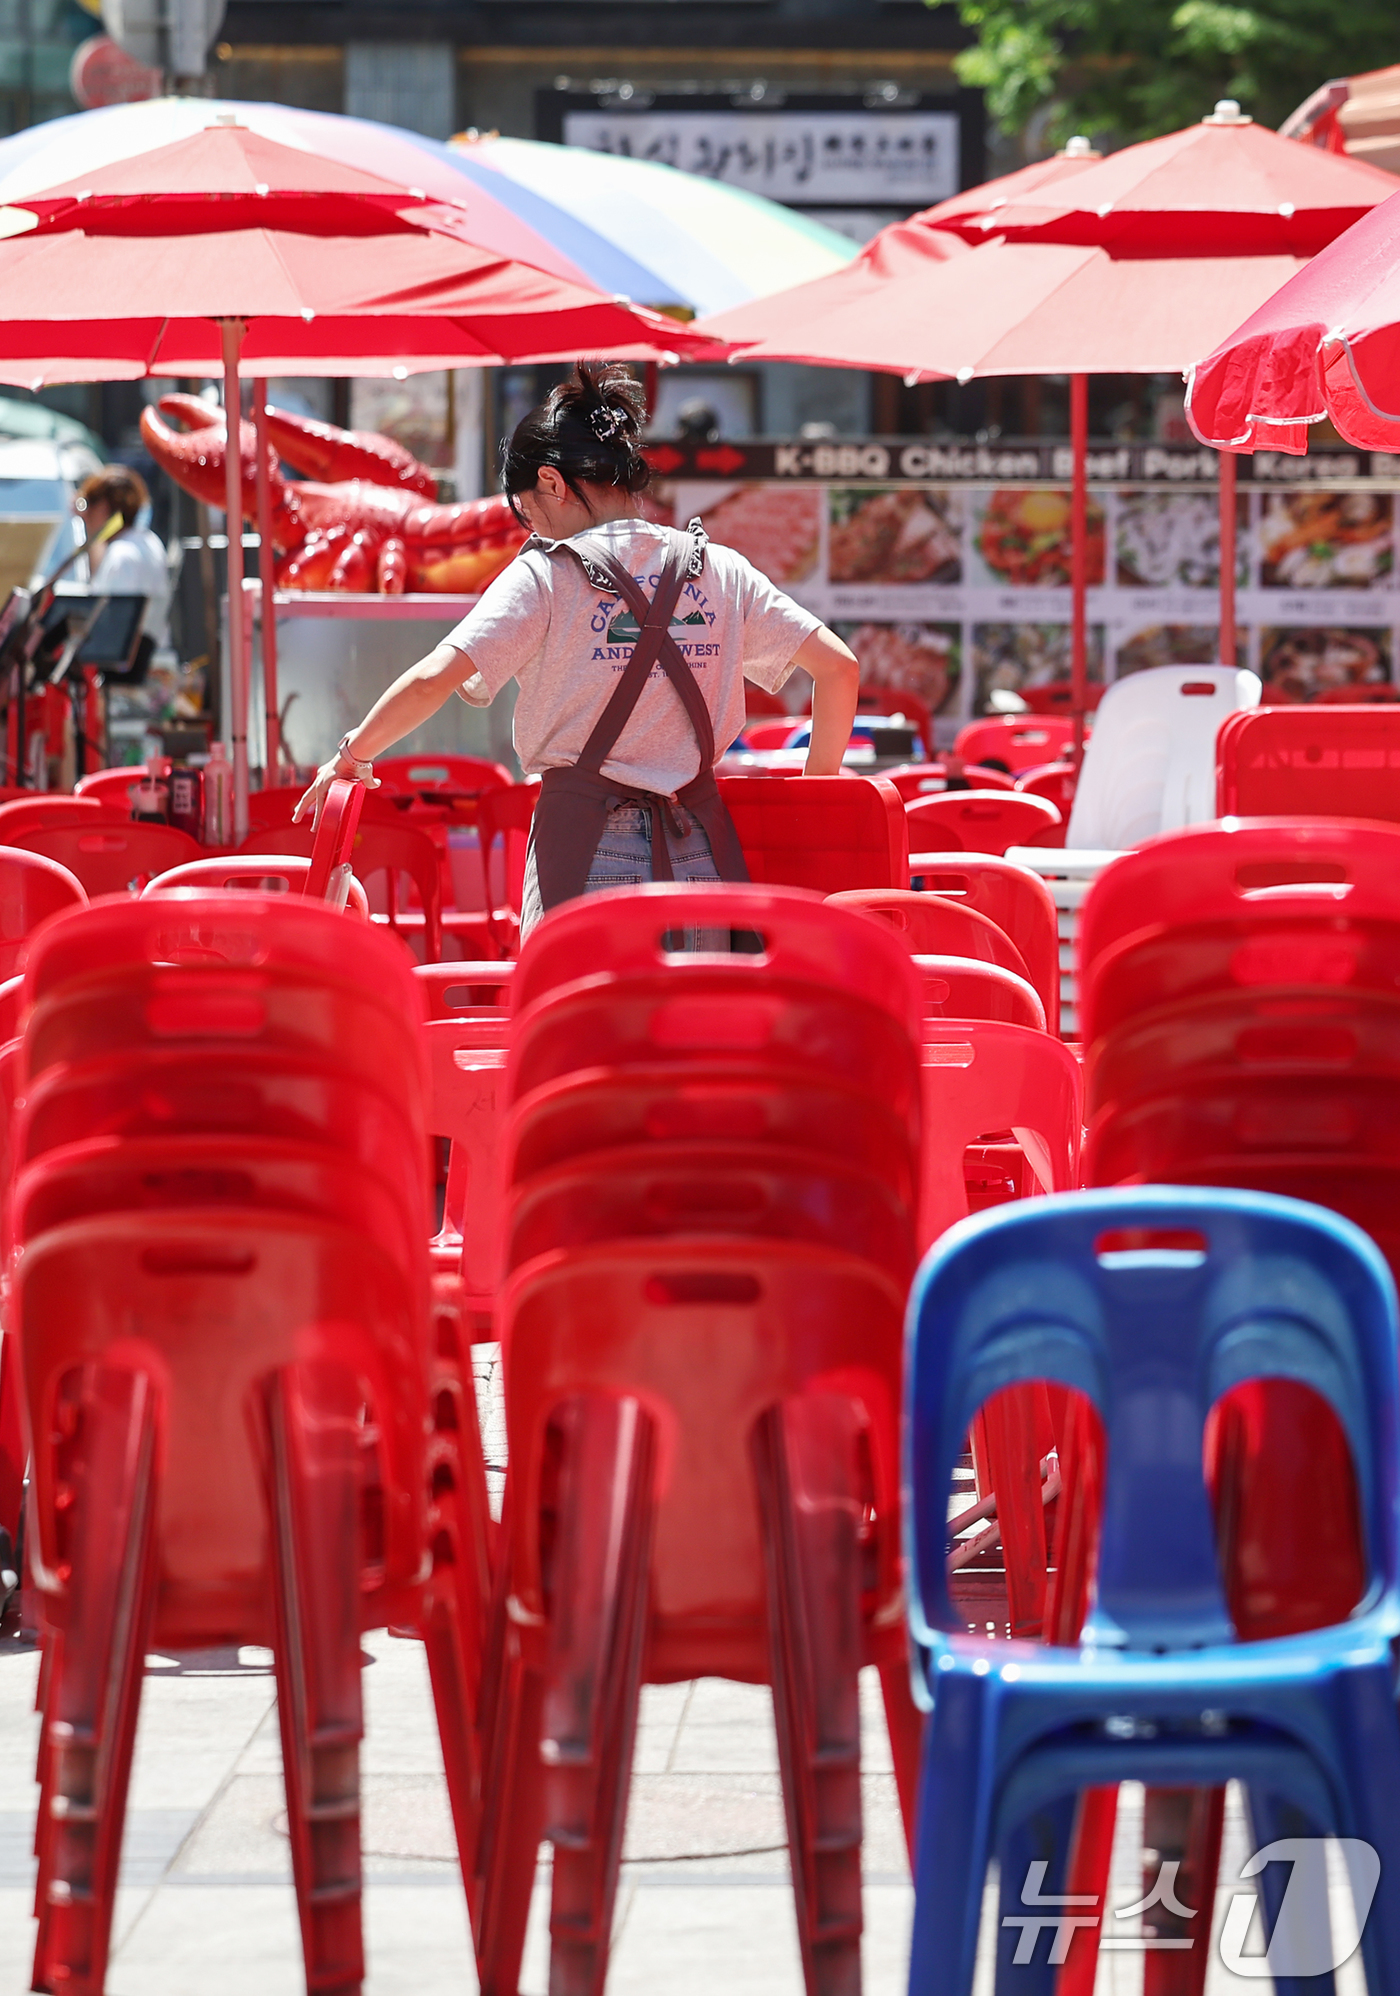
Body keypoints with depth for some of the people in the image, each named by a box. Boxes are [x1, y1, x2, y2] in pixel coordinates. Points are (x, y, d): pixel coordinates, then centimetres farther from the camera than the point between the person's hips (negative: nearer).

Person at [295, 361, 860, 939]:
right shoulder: (721, 571, 9)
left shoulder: (546, 574, -3)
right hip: (700, 854, 4)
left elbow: (433, 679, -12)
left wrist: (352, 755, 3)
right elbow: (839, 665, 7)